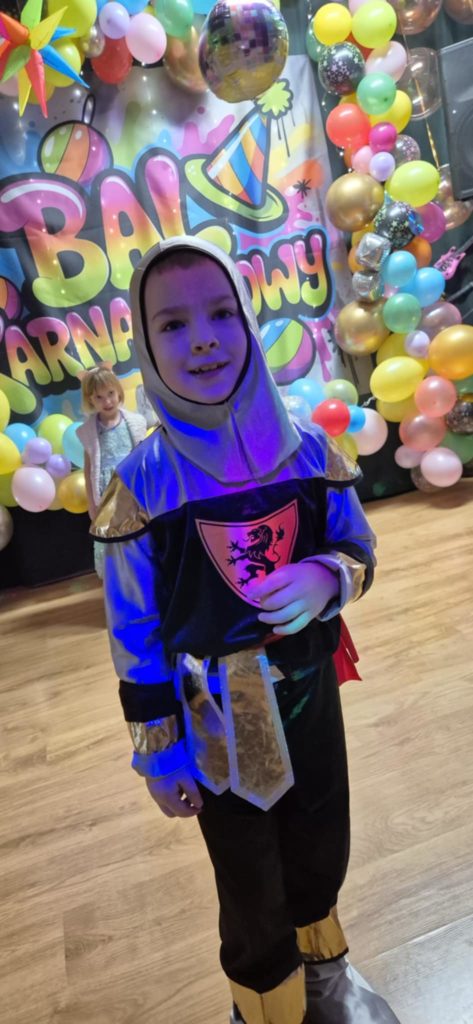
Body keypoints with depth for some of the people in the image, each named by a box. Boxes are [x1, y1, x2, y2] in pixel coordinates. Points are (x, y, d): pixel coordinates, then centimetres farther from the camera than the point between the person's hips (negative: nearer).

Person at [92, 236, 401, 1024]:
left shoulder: (308, 448, -10)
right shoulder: (142, 484, -19)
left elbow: (359, 548, 1)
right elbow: (135, 632, -11)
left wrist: (327, 577, -22)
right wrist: (157, 750, -5)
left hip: (311, 693, 4)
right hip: (217, 723, -3)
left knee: (323, 855, 27)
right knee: (251, 893, 21)